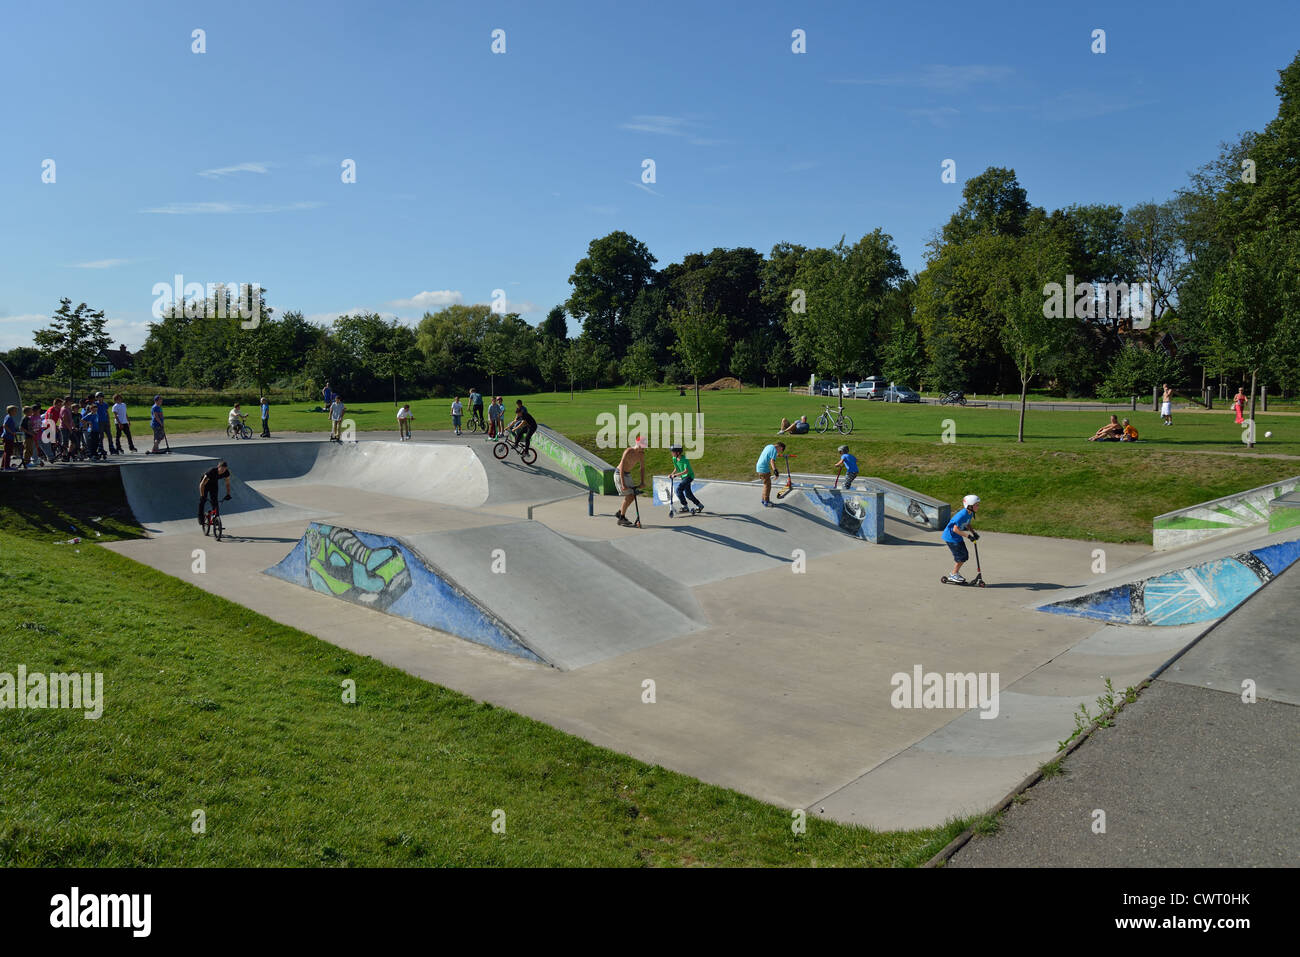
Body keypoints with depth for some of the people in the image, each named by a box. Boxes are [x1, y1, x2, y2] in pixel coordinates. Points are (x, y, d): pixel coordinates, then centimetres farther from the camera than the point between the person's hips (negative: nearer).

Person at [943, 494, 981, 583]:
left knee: (965, 556, 11)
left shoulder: (970, 513, 0)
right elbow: (955, 529, -28)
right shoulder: (962, 514, -28)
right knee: (960, 556, -6)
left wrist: (974, 533, 1)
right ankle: (953, 575, 10)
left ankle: (956, 573, 27)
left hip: (957, 537, 9)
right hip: (951, 536, -9)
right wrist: (968, 536, -26)